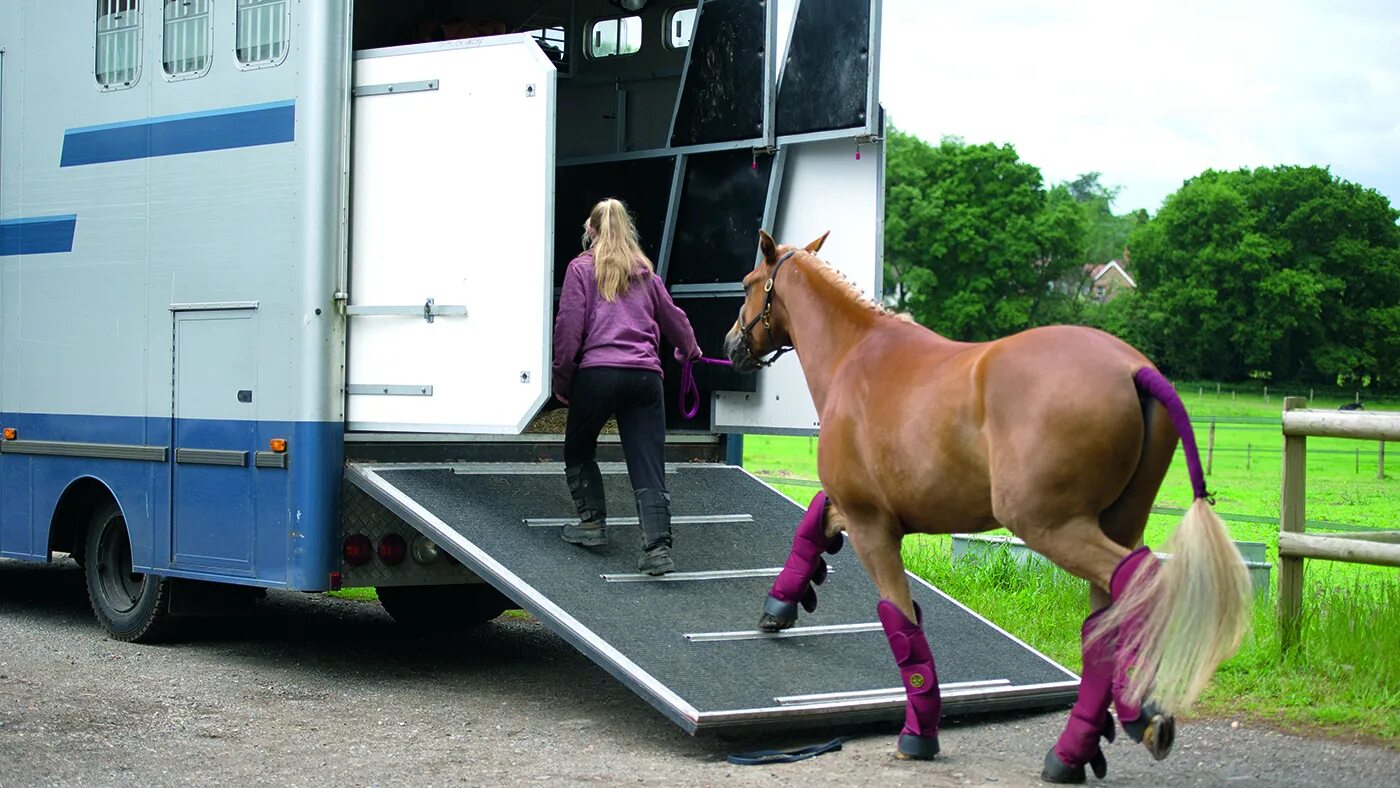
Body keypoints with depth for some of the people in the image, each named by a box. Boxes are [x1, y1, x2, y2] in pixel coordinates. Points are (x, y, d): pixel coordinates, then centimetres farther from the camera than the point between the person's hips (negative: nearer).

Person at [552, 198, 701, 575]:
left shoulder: (581, 268, 7)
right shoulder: (644, 271, 19)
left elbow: (569, 327, -1)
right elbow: (672, 316, 32)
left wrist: (562, 380, 6)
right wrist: (688, 350, 51)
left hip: (597, 371, -3)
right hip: (646, 375, 3)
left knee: (579, 450, 20)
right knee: (648, 464, 0)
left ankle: (592, 523, 19)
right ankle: (658, 547, -10)